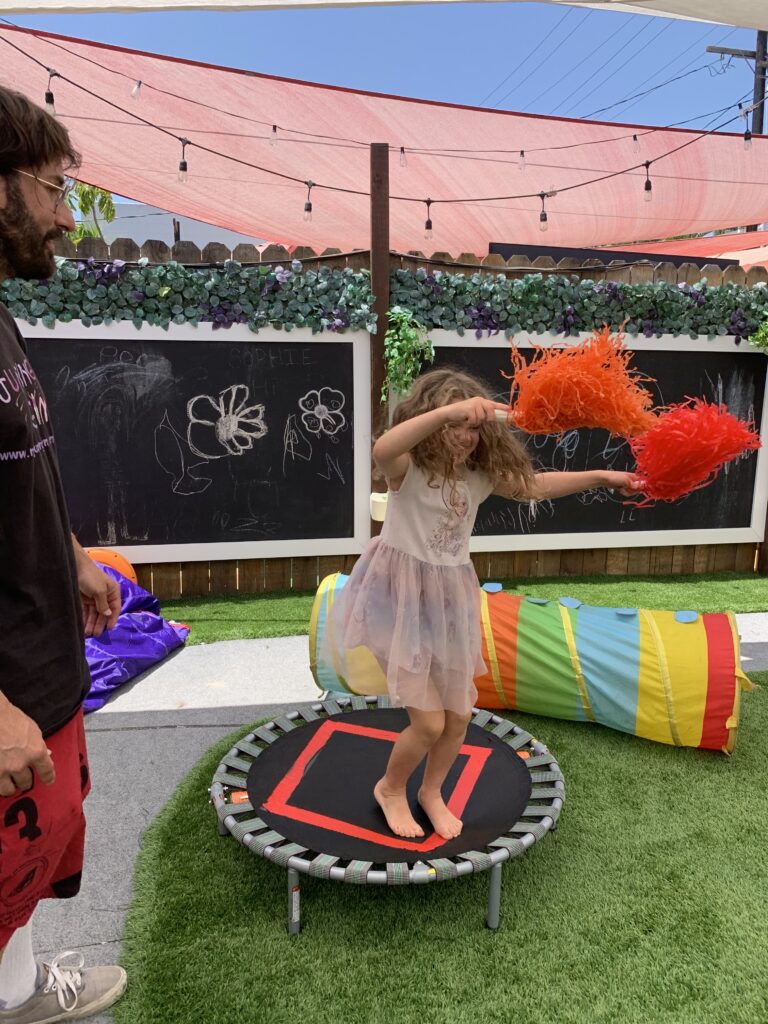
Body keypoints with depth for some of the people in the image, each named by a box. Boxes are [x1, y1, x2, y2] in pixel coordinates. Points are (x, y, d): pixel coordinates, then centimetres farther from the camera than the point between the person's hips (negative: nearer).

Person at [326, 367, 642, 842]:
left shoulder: (481, 476, -1)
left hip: (450, 599, 6)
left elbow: (536, 485, 9)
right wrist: (448, 411, -51)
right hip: (404, 598, -6)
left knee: (459, 716, 13)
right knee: (429, 722, -3)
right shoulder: (407, 469, -18)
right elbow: (382, 450, -41)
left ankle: (432, 793, 41)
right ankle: (391, 789, 29)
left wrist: (601, 476, 3)